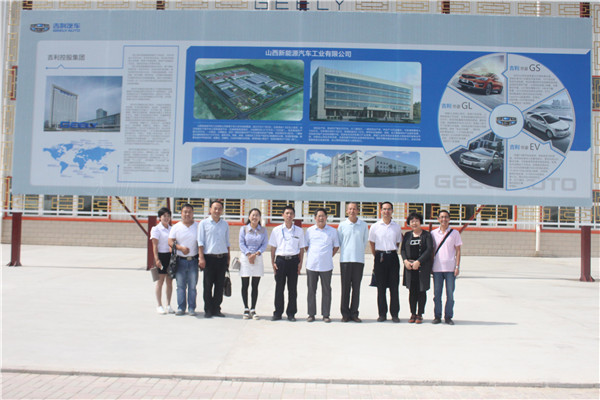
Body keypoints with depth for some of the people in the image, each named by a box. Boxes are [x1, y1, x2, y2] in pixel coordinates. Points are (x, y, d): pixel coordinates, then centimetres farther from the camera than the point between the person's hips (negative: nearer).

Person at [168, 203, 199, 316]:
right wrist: (181, 248, -17)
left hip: (193, 260, -1)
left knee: (192, 286, 2)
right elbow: (170, 242, 1)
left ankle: (192, 308, 9)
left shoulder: (198, 226, 5)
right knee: (180, 285, 4)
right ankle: (181, 308, 12)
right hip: (180, 260, 1)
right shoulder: (176, 227, 6)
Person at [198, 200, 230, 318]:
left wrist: (228, 258, 14)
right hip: (209, 257, -3)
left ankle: (216, 309, 13)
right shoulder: (204, 223, 3)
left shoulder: (225, 224, 13)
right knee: (208, 285, 0)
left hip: (222, 257, 3)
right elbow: (200, 241, 0)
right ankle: (208, 310, 8)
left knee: (220, 285, 4)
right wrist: (201, 257, -8)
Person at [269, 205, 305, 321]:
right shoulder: (276, 230, 7)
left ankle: (291, 313, 12)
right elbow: (273, 247, 8)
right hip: (280, 260, 0)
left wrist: (300, 263, 1)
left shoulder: (299, 231, 8)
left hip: (293, 260, 0)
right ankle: (278, 313, 11)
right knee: (279, 288, 2)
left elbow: (301, 248, 10)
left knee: (293, 288, 4)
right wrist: (273, 262, 1)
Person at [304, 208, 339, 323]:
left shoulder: (332, 231, 5)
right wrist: (310, 257, 5)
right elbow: (305, 246, 15)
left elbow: (336, 246, 13)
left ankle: (326, 314, 10)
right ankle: (311, 314, 13)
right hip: (312, 265, 1)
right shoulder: (309, 230, 7)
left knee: (326, 290, 2)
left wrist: (329, 256, 4)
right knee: (311, 290, 5)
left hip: (326, 266, 0)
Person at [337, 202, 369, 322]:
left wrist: (357, 251, 12)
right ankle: (345, 314, 9)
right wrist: (346, 251, 11)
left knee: (356, 287, 3)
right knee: (345, 287, 1)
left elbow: (365, 242, 14)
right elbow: (339, 242, 12)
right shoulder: (342, 225, 4)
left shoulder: (364, 225, 5)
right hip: (345, 259, -1)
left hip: (359, 259, 1)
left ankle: (354, 313, 12)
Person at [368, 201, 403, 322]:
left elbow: (398, 243, 15)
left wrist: (392, 253, 7)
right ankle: (382, 314, 10)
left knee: (394, 286, 1)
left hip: (393, 257, 1)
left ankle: (395, 314, 8)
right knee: (381, 287, 2)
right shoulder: (375, 226, 3)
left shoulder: (397, 227, 7)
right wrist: (377, 257, 6)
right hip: (380, 257, -1)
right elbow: (371, 243, 9)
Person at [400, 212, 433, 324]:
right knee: (412, 291, 4)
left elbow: (429, 250, -8)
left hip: (423, 266, -3)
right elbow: (402, 249, 9)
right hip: (409, 266, 3)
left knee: (421, 291, 0)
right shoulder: (407, 235, 13)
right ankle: (413, 314, 13)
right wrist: (406, 261, -9)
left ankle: (420, 315, 8)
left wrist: (418, 261, -16)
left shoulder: (426, 235, 1)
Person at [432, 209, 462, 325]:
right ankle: (437, 316, 13)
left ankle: (448, 316, 10)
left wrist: (457, 266, -3)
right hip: (437, 268, 1)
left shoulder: (455, 233, 4)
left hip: (450, 268, -1)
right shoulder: (433, 233, 8)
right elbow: (431, 250, 12)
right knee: (437, 293, 4)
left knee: (450, 294, 1)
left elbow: (458, 251, 5)